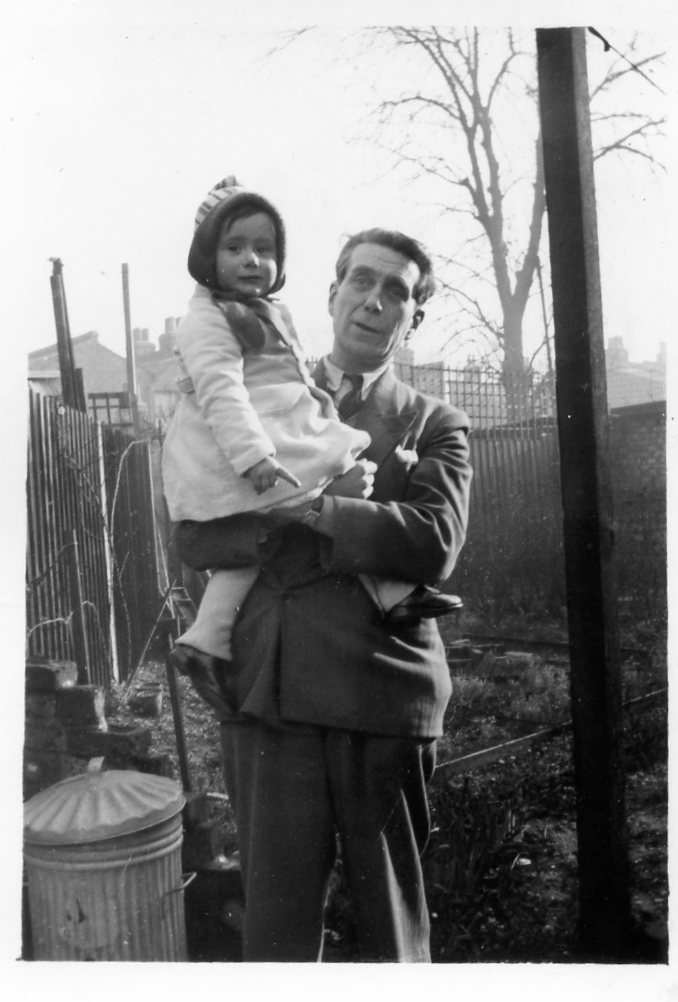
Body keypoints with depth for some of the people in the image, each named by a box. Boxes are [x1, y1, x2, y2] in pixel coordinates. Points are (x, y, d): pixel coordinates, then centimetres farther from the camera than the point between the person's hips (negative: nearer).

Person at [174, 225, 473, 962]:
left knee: (390, 918, 13)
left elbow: (434, 544, -12)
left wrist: (300, 508, -13)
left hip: (383, 696, -1)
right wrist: (343, 527, -10)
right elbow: (192, 537, 3)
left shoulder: (435, 427, 7)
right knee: (274, 922, 7)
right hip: (269, 689, 1)